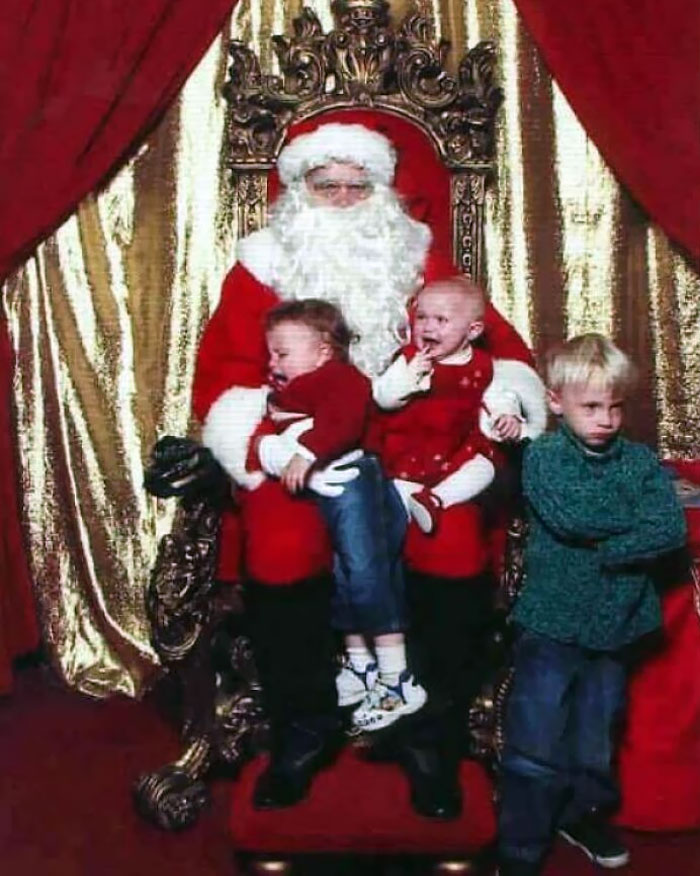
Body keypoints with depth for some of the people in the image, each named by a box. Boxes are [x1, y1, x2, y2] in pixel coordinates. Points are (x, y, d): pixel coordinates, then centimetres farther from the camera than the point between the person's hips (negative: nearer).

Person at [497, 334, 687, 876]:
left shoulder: (640, 460, 3)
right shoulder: (544, 456, -7)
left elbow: (673, 531, -10)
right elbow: (569, 516, -24)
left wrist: (606, 551, -19)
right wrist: (637, 518, -12)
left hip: (614, 624, 4)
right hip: (552, 623, -3)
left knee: (597, 737, 20)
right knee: (537, 747, 1)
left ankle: (583, 815, 45)